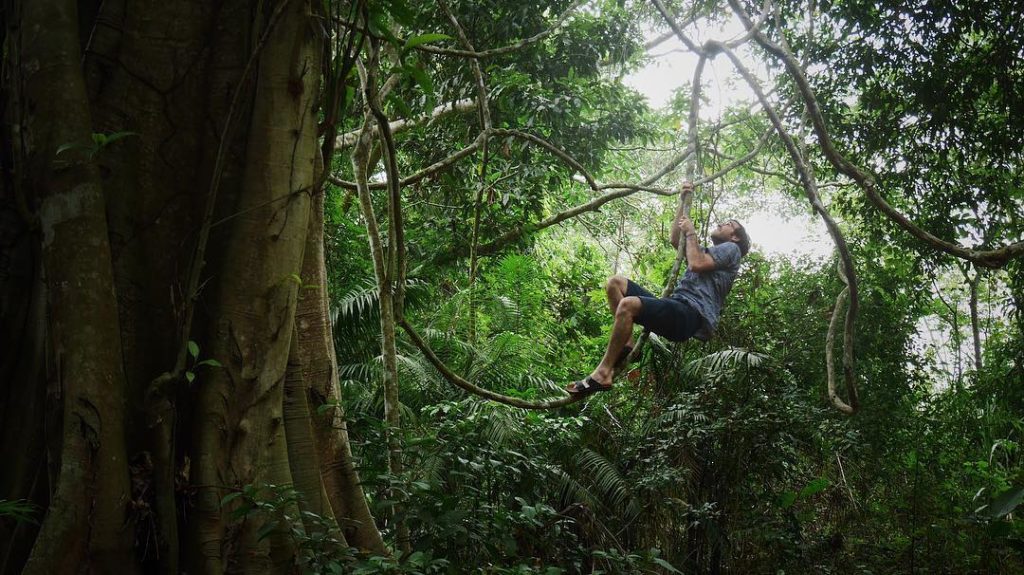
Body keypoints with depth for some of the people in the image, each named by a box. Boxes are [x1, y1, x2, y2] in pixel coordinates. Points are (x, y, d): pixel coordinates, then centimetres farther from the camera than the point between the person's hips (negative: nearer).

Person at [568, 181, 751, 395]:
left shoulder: (731, 249, 9)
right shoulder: (708, 252, 37)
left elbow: (696, 264, -9)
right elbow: (674, 239, 35)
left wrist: (691, 233, 5)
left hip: (693, 315, -10)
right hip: (677, 308, 10)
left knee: (628, 304, -34)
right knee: (615, 283, 3)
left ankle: (602, 374, -32)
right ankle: (627, 344, -11)